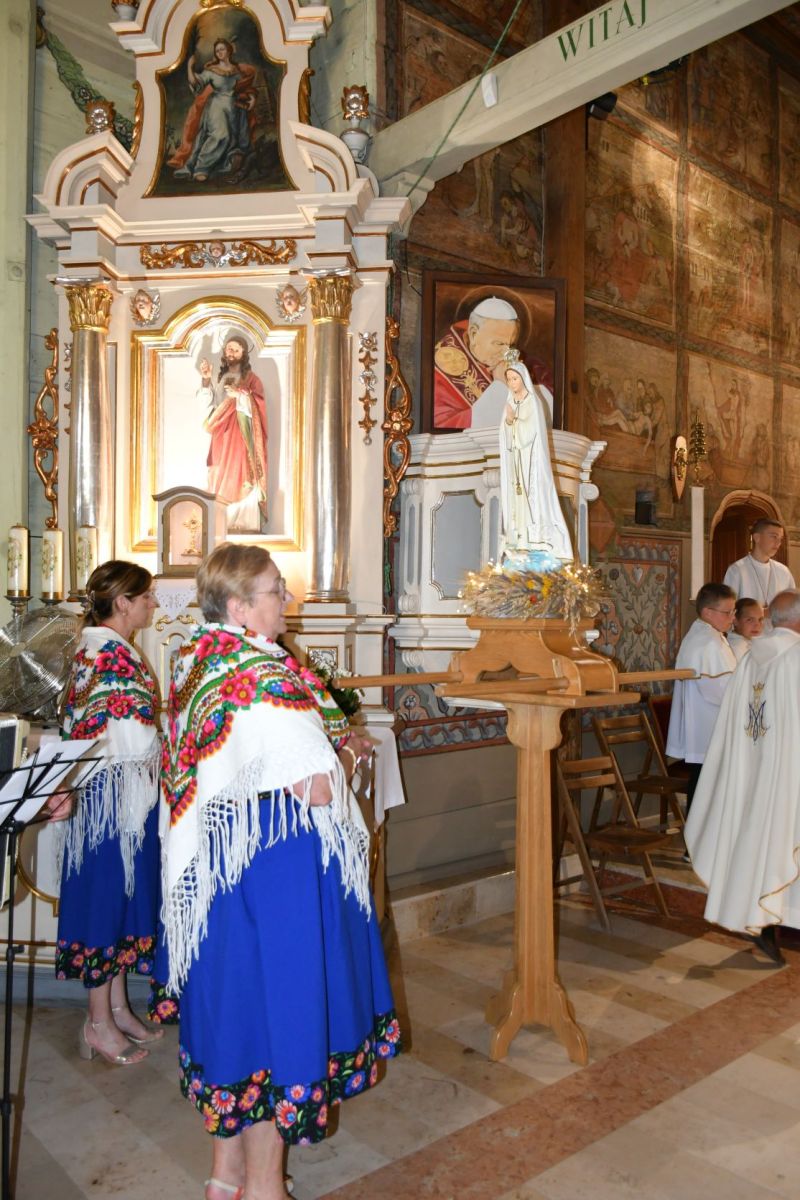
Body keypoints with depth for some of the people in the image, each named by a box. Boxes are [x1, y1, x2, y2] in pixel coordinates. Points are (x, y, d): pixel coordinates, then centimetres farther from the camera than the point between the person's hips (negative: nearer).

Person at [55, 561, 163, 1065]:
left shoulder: (103, 647, 10)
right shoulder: (112, 655, -20)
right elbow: (134, 742, -24)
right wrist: (168, 742, -8)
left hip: (122, 797, 10)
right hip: (116, 794, -10)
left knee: (121, 895, 17)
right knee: (110, 895, 2)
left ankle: (117, 1008, 30)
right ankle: (99, 1023, 18)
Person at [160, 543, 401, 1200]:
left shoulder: (198, 664, 5)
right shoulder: (267, 677, -23)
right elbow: (317, 788, -25)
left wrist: (326, 744, 12)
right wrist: (346, 755, -4)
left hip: (215, 866, 9)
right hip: (275, 869, -9)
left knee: (234, 998, 20)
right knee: (276, 1003, 7)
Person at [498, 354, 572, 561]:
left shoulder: (533, 401, -7)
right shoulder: (511, 402, 13)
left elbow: (531, 430, -15)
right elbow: (505, 434, 9)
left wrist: (514, 420, -11)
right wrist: (508, 422, -10)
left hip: (530, 458, -7)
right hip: (514, 459, 7)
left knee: (533, 496, -10)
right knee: (516, 498, 4)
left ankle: (535, 541, -10)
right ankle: (518, 542, 5)